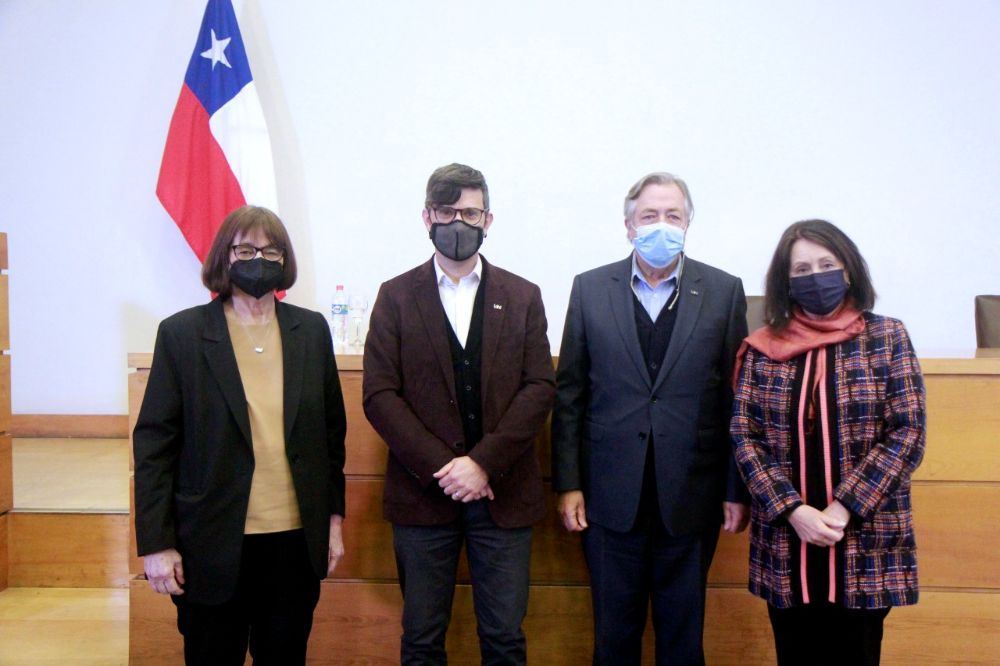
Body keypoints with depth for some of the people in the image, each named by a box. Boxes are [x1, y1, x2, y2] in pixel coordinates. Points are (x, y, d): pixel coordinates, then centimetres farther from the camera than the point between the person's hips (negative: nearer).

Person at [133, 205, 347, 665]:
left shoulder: (311, 330, 4)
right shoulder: (182, 333, -4)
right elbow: (154, 442, -4)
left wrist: (334, 516, 9)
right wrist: (156, 543, -6)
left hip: (296, 539, 3)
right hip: (213, 542, -2)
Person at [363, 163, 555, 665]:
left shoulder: (522, 297, 7)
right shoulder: (396, 297, 4)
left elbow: (540, 388, -2)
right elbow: (379, 395, -4)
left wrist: (483, 463, -13)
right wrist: (441, 467, -13)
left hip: (503, 492, 1)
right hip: (423, 492, 0)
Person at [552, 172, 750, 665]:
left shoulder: (724, 291, 2)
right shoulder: (590, 289, 3)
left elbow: (736, 397, 2)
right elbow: (569, 395, 2)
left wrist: (737, 489, 0)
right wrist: (567, 483, -1)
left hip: (690, 495, 0)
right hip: (611, 494, 0)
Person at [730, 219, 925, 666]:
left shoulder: (886, 338, 1)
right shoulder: (763, 348, 4)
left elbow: (908, 434, -4)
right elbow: (744, 436, 0)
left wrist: (845, 508, -13)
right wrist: (792, 511, -12)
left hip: (865, 542, -1)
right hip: (784, 543, 1)